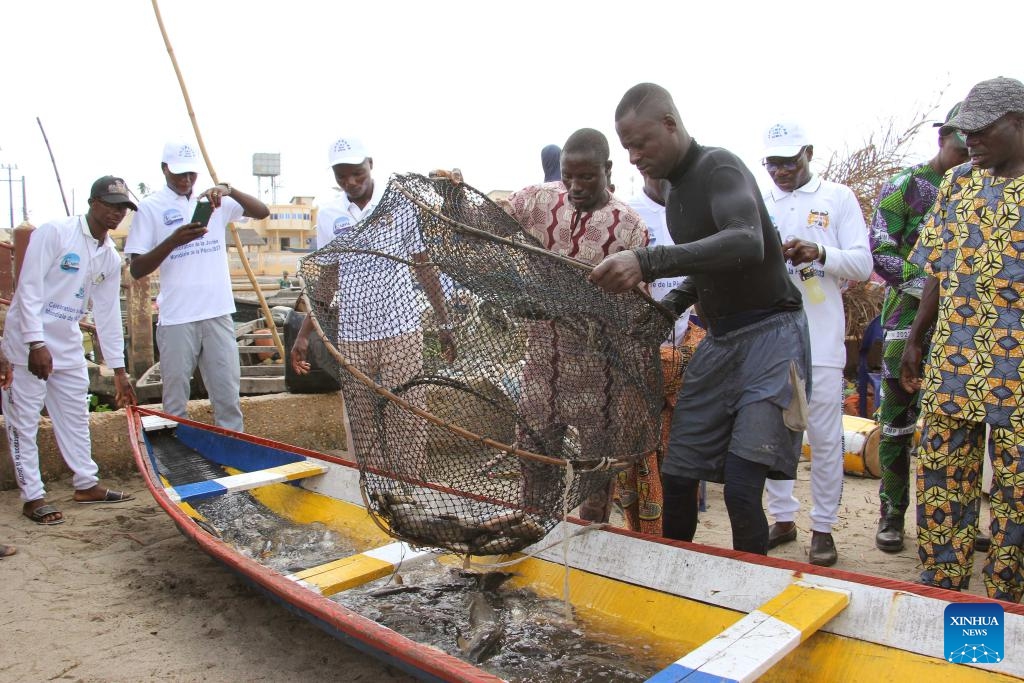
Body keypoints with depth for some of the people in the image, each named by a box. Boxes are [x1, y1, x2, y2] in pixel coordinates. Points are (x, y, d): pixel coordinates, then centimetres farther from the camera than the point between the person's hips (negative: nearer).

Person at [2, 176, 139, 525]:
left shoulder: (111, 257, 6)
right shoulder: (53, 232, -14)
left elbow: (108, 314, 9)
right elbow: (29, 289, -18)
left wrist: (119, 371, 9)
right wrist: (36, 343, -23)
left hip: (68, 345, 7)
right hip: (28, 342, -7)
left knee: (75, 416, 14)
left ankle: (86, 484, 25)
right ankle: (33, 496, 10)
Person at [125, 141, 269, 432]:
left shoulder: (216, 200, 10)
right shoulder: (151, 207, 0)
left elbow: (262, 212, 1)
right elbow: (136, 269, -4)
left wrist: (230, 191, -15)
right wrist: (174, 240, -18)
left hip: (218, 313, 3)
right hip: (177, 318, -3)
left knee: (228, 396, 8)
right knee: (176, 401, 7)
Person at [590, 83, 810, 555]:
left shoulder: (720, 168, -13)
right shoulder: (676, 193, 13)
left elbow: (747, 243, -33)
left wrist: (648, 262, -40)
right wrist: (672, 303, 6)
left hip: (770, 334, -8)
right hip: (718, 340, 8)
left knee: (741, 490, -14)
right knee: (676, 477, 5)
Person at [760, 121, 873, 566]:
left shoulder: (838, 197, 6)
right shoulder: (758, 204, 14)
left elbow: (862, 264, 0)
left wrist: (820, 254, -19)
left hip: (820, 338, -3)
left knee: (824, 437, 2)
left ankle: (823, 527, 15)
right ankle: (782, 518, 22)